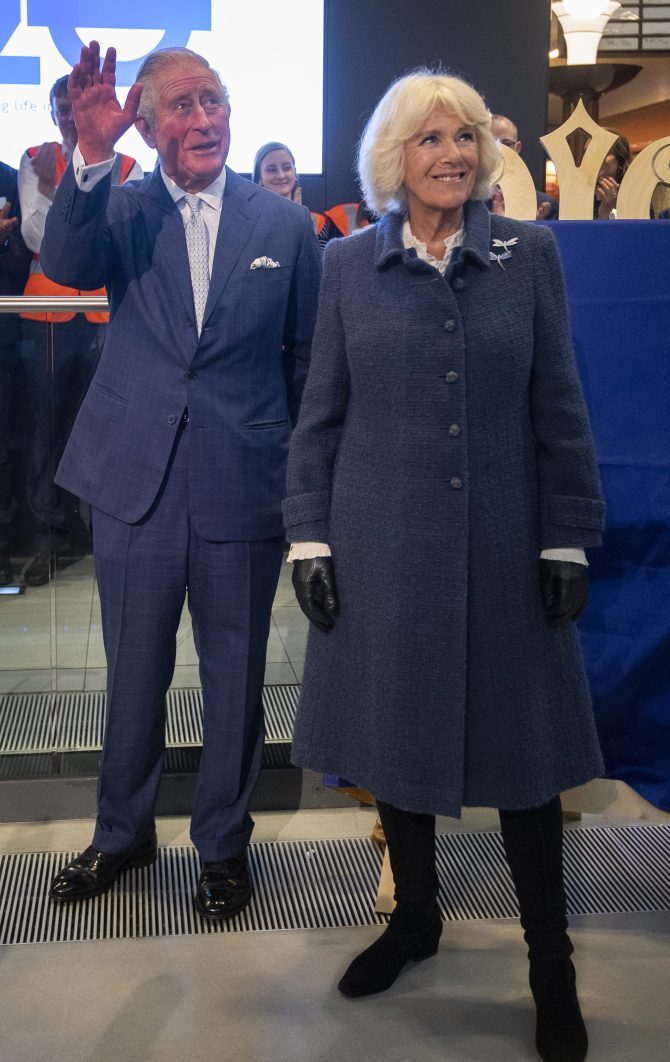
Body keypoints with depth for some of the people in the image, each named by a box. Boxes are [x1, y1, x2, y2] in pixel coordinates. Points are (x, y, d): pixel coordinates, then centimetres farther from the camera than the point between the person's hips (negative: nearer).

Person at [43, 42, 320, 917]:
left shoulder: (285, 224, 2)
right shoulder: (121, 210, 3)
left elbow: (308, 357, 6)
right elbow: (65, 265, -19)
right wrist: (91, 154, -33)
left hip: (245, 486, 0)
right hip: (136, 482, 1)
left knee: (235, 680, 12)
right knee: (134, 678, 16)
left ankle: (224, 843, 33)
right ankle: (122, 833, 38)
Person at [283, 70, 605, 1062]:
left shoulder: (529, 254, 2)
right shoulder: (350, 264, 3)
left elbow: (560, 410, 2)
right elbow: (320, 415, 4)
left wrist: (568, 538, -2)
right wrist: (309, 537, -1)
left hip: (504, 546, -1)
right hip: (383, 544, 1)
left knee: (523, 748, 6)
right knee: (397, 733, 12)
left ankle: (552, 964, 23)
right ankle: (415, 914, 36)